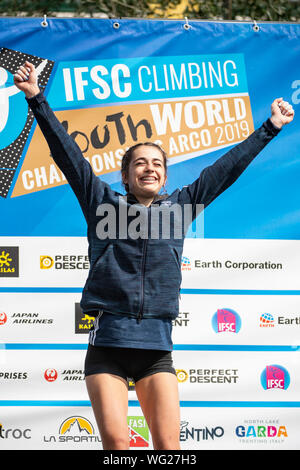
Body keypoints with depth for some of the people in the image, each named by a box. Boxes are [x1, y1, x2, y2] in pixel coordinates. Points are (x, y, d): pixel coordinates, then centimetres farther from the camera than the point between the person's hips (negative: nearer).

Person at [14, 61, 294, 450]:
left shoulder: (179, 207, 17)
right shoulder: (104, 204, 12)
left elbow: (225, 169, 21)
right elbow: (68, 154, 9)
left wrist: (270, 128, 26)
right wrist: (37, 99, 5)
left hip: (157, 346, 2)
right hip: (108, 342, -2)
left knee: (168, 446, -8)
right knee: (116, 443, -12)